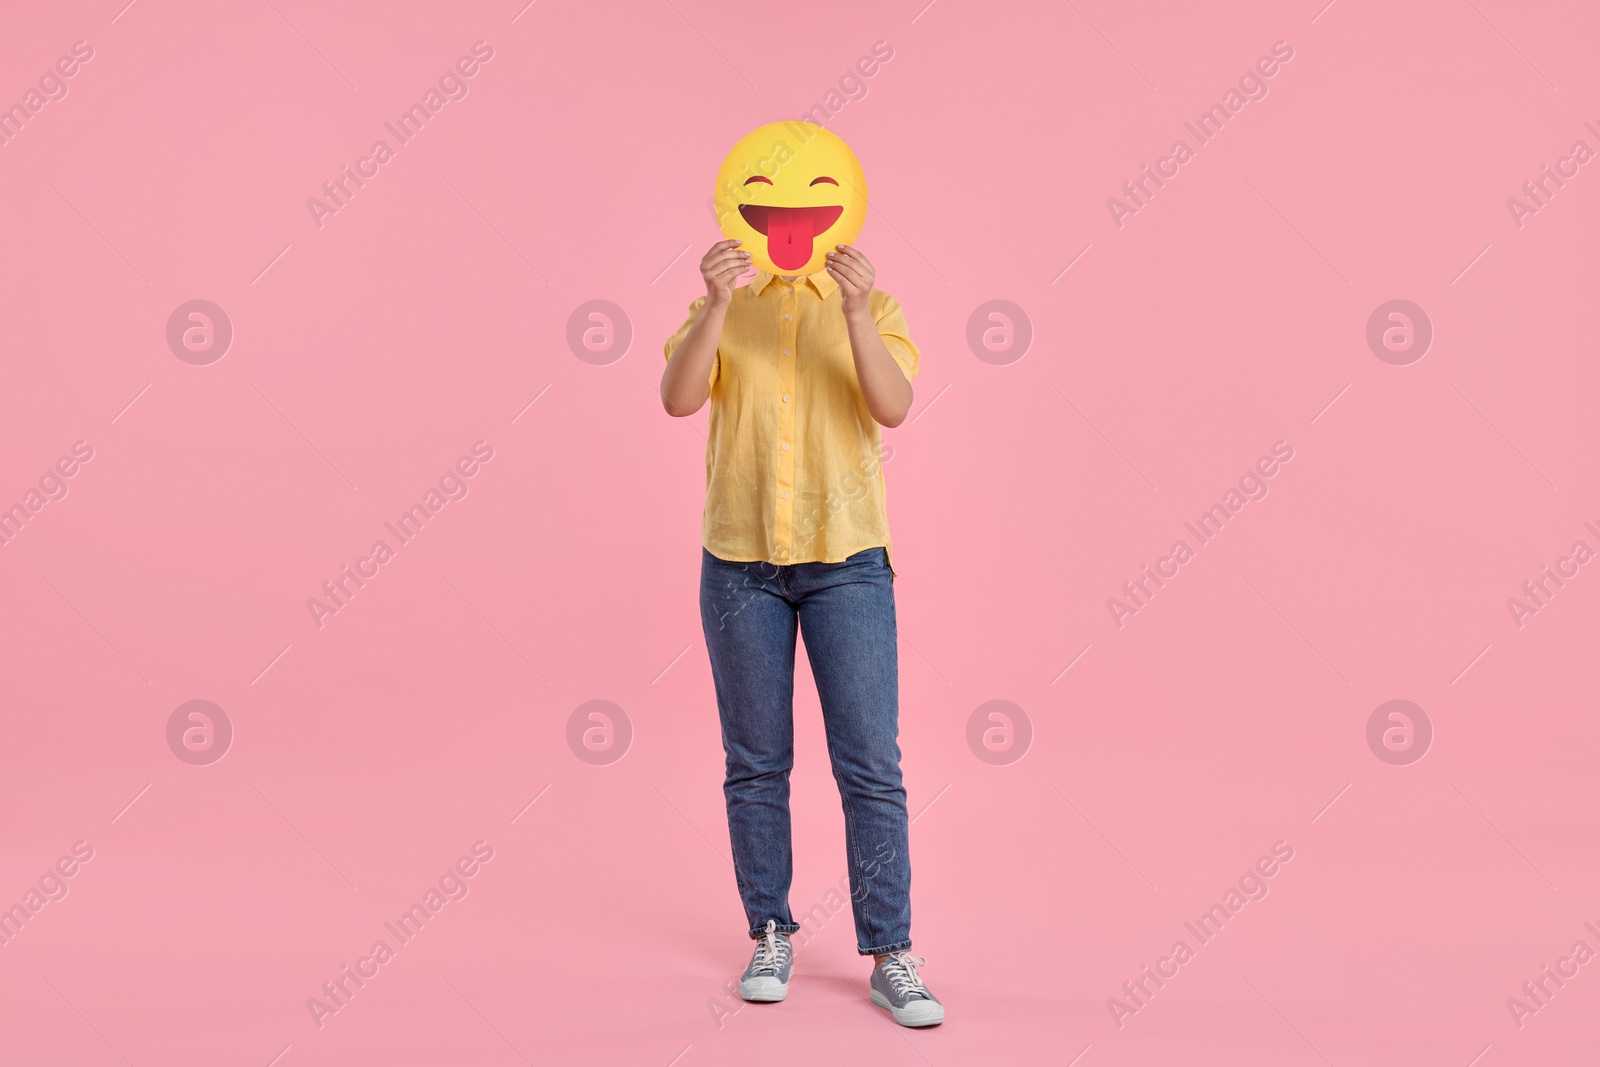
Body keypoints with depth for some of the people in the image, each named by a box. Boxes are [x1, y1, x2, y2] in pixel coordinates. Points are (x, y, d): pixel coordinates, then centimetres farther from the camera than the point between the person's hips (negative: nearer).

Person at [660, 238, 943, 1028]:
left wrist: (856, 312, -26)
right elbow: (678, 398, -12)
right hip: (741, 562, 1)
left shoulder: (873, 308, 5)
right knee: (756, 763, 7)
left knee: (870, 763, -3)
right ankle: (770, 937, 19)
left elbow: (893, 407, -12)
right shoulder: (720, 311, 7)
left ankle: (890, 957, 4)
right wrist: (718, 304, -25)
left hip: (846, 561, -1)